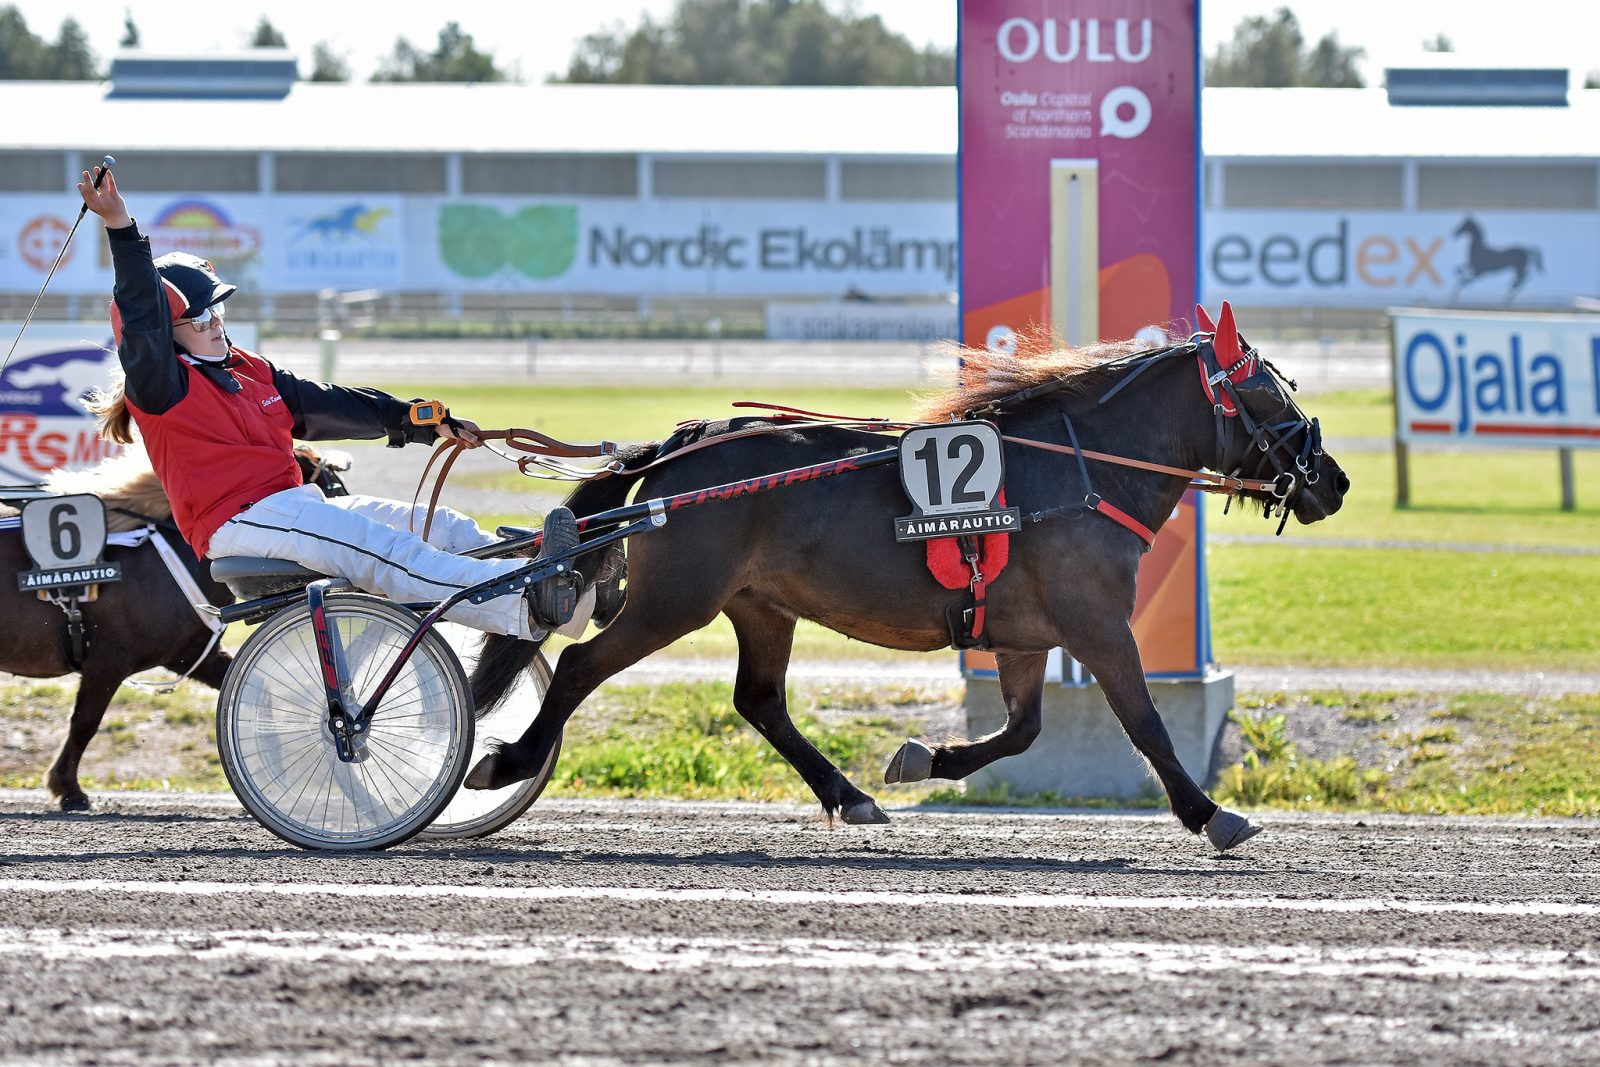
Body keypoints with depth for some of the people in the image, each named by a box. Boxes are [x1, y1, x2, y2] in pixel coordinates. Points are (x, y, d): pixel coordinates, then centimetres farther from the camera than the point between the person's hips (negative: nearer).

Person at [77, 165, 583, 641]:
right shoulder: (161, 388, -2)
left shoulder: (250, 372, 23)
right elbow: (143, 320, -19)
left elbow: (331, 405, 21)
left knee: (442, 527, -6)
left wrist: (424, 423, 15)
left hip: (293, 504, 9)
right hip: (238, 524, -9)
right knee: (383, 550, -29)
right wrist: (121, 227, -31)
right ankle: (521, 609, -45)